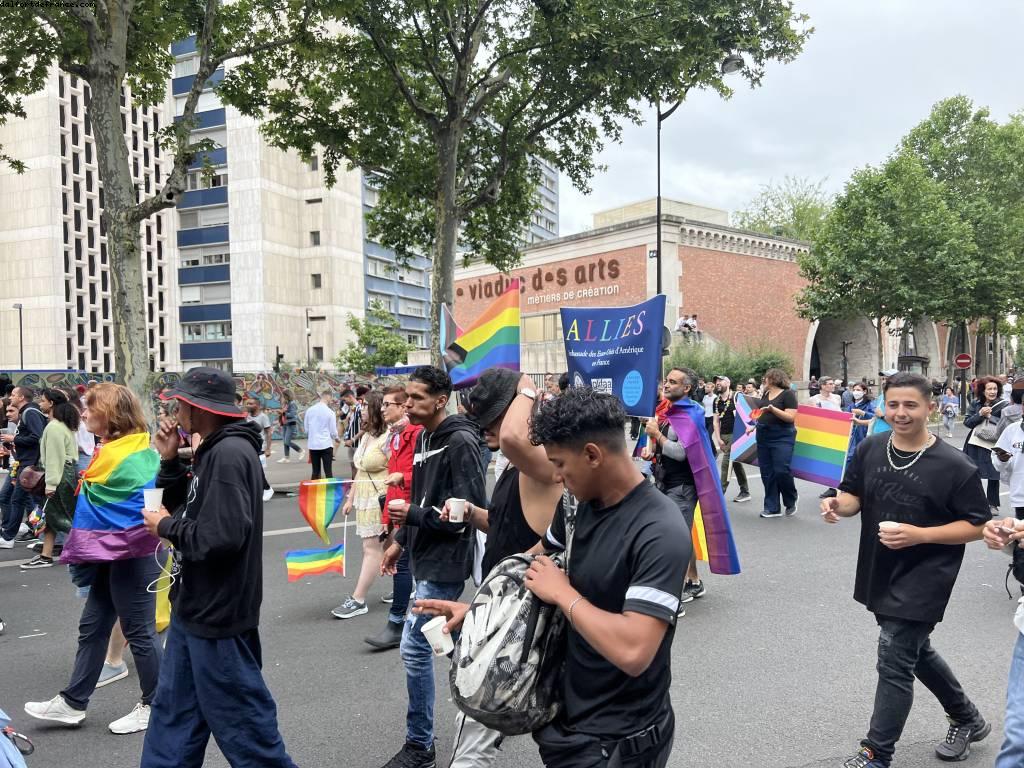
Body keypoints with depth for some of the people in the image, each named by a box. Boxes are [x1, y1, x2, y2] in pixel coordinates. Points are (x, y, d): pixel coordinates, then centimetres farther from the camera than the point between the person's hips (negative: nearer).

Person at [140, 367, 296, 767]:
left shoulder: (229, 453, -23)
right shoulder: (214, 450, 8)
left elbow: (223, 535, -31)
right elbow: (185, 509, 15)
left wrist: (165, 527, -15)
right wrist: (170, 460, 2)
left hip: (217, 615, -10)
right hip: (195, 610, 10)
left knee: (241, 720, 4)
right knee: (173, 712, 20)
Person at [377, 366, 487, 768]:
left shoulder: (460, 442, -18)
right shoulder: (424, 438, 10)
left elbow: (471, 509, -22)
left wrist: (412, 515, -23)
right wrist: (401, 540, 18)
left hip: (445, 560, -9)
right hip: (427, 555, 9)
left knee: (415, 646, -6)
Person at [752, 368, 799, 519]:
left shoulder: (788, 394, -7)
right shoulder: (765, 395, 14)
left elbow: (791, 417, -15)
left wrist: (772, 409, -23)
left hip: (782, 437, -7)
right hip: (763, 437, 7)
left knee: (781, 471, -13)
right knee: (767, 473, 5)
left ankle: (791, 499, 15)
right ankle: (772, 508, 12)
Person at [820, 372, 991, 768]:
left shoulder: (955, 466, -16)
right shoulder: (870, 449, -2)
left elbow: (977, 526, -12)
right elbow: (855, 496, 8)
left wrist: (919, 535, -25)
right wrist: (838, 505, -16)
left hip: (922, 579, -6)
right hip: (879, 573, 7)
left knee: (894, 661, -5)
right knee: (915, 650, 23)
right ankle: (967, 719, 48)